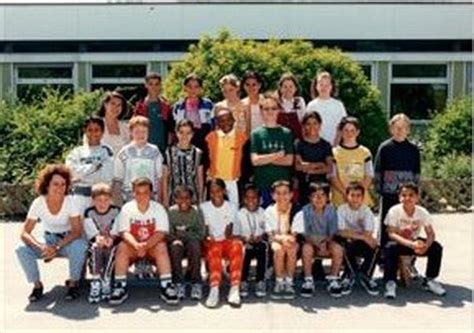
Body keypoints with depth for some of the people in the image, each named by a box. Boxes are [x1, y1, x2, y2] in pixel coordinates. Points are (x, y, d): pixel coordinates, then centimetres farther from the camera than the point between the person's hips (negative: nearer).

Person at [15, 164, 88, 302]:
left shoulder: (70, 201, -18)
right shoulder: (38, 203, -14)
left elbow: (77, 231, -21)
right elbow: (25, 233, -16)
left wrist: (57, 247, -35)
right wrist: (41, 246, -35)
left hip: (68, 241, -2)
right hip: (48, 241, 2)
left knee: (80, 246, -36)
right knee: (22, 250, -24)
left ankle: (73, 283, -11)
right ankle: (37, 284, -3)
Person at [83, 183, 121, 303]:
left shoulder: (116, 211, -2)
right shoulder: (89, 212, -1)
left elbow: (116, 230, -13)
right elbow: (91, 230, -15)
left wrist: (111, 238, -35)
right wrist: (98, 238, -36)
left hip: (112, 243, 0)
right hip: (95, 243, 1)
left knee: (111, 248, -34)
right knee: (96, 248, -34)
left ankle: (106, 282, -31)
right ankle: (95, 283, -33)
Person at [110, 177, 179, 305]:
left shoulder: (158, 208, -7)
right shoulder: (127, 208, -5)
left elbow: (161, 233, -18)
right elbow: (124, 233, -15)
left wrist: (145, 245, -35)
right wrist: (136, 245, -36)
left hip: (152, 247, -1)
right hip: (133, 247, 1)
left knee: (161, 246, -31)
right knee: (122, 247, -29)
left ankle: (166, 285, -28)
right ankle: (120, 286, -22)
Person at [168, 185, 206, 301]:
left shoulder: (197, 211, -4)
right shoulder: (171, 212, -3)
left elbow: (201, 234, -6)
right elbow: (169, 234, -4)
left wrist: (182, 234, -14)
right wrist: (177, 238, -23)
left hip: (192, 241, 0)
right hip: (176, 242, 0)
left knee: (194, 244, -34)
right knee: (175, 245, -34)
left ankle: (196, 283, -25)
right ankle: (179, 284, -24)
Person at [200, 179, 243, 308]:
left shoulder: (231, 207, 8)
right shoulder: (204, 207, 7)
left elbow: (229, 229, -2)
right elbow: (204, 230, 1)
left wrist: (229, 236, -25)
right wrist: (207, 238, -22)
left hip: (226, 242, 1)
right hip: (212, 243, 0)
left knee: (237, 244, -35)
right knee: (214, 249, -37)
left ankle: (234, 289, -42)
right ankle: (214, 290, -49)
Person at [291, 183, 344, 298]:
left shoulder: (331, 211, -6)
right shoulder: (305, 211, -11)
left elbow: (332, 233, -3)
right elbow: (301, 233, -11)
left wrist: (326, 243, -25)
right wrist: (317, 244, -25)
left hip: (326, 242, 2)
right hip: (310, 242, -1)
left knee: (338, 249, -28)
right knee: (307, 248, -34)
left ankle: (333, 280, -11)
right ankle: (308, 281, -17)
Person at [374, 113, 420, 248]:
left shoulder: (413, 149, 5)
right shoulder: (384, 147, 1)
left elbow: (417, 173, 10)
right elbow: (378, 171, 2)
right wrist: (379, 190, -3)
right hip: (389, 193, -1)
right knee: (386, 226, 4)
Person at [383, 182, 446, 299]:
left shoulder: (423, 212, -11)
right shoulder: (394, 211, -20)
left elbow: (431, 234, -11)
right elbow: (391, 234, -24)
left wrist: (426, 245, -36)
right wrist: (411, 244, -39)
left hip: (415, 242, 3)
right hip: (399, 243, -3)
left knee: (436, 247, -20)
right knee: (390, 247, -36)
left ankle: (430, 280, -1)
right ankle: (390, 283, -25)